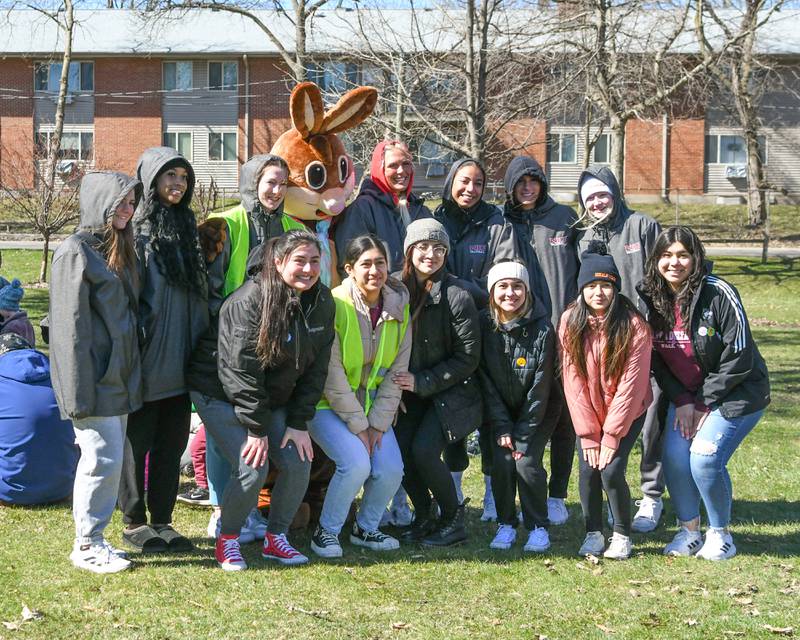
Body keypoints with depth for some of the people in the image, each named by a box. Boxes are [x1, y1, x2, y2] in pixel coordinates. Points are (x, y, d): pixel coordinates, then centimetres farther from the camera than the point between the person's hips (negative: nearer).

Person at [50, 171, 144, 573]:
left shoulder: (119, 251, 15)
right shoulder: (76, 251, -11)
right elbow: (71, 327, -15)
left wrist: (131, 378, 15)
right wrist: (78, 393, -19)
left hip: (119, 380, 8)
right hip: (95, 381, -8)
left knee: (110, 459, 11)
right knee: (103, 459, -7)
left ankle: (95, 538, 21)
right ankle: (86, 547, 5)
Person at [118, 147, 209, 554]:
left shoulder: (185, 227, 14)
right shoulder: (137, 230, -9)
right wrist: (135, 347, -18)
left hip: (181, 363, 7)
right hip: (147, 363, -7)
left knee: (172, 443, 10)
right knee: (138, 441, 4)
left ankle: (162, 520, 20)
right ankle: (134, 523, 14)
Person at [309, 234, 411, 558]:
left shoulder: (398, 306, -2)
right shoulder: (335, 305, -18)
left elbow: (396, 371, 0)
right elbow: (332, 377, -18)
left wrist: (377, 424, -7)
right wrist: (358, 427, -17)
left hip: (372, 405, 5)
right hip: (328, 404, -5)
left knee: (391, 470, -13)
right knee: (356, 464, -25)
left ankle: (365, 528, 14)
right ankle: (325, 531, -3)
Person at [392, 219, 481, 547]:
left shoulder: (457, 296, -13)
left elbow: (468, 357, -11)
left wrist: (422, 381, -15)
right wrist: (399, 380, -6)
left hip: (450, 392, -4)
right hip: (411, 391, 5)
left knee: (424, 449, -20)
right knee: (399, 449, -13)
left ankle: (453, 519, 2)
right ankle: (424, 518, 9)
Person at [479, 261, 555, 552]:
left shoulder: (541, 328, -19)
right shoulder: (484, 325, -11)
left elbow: (540, 387, -16)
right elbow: (486, 381, -9)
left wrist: (523, 435, -16)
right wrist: (502, 429, -14)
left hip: (536, 414, -2)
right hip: (501, 412, 2)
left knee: (527, 462, -16)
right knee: (502, 462, -13)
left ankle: (538, 527, 3)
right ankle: (506, 524, 6)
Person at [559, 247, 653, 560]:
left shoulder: (634, 325, -18)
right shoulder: (570, 322, -11)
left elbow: (631, 384, -17)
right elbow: (572, 380, -9)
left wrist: (612, 435, -16)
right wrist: (588, 434, -10)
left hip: (626, 412, -2)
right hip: (588, 413, 2)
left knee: (611, 471, -14)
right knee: (588, 471, -9)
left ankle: (622, 535, 8)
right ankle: (592, 533, 13)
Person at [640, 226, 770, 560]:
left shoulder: (718, 293, -19)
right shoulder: (652, 299, -3)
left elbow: (739, 356, -18)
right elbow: (656, 360, 4)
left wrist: (704, 403, -15)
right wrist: (682, 401, -7)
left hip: (734, 392, -5)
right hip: (685, 395, 5)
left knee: (705, 458, -18)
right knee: (674, 456, -12)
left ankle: (720, 533, 4)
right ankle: (689, 530, 9)